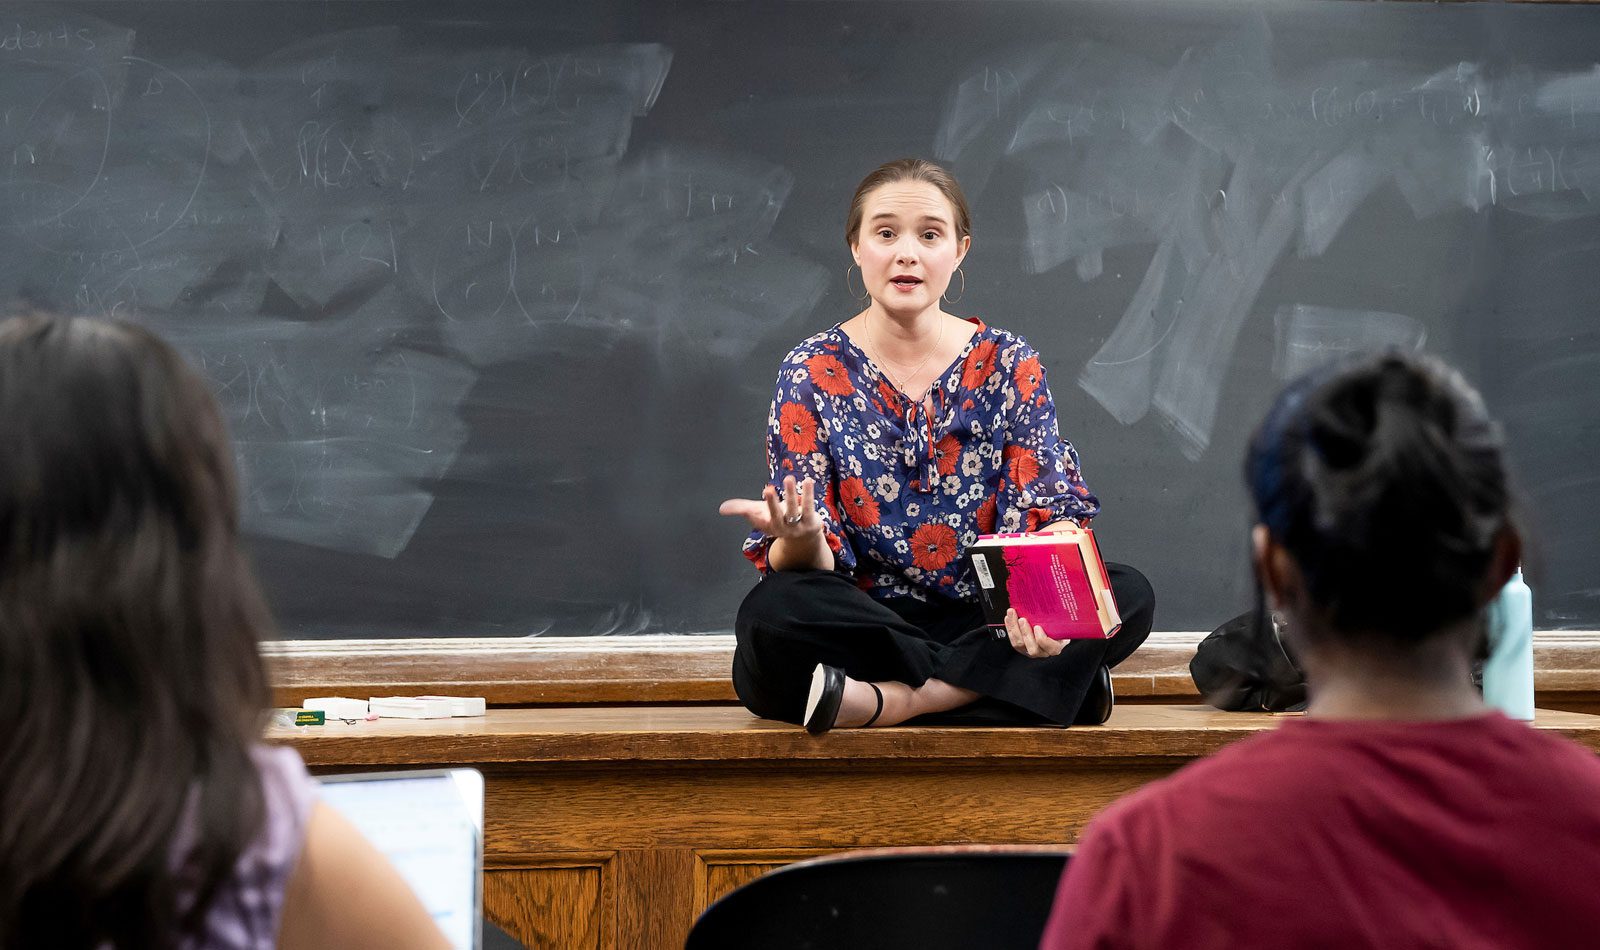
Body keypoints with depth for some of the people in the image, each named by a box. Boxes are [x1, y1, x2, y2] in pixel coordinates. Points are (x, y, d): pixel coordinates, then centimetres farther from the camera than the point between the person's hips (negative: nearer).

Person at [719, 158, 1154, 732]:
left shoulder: (1009, 366, 5)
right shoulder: (812, 372, 1)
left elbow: (1049, 518, -2)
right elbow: (809, 573, -4)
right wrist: (801, 539, -31)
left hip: (986, 619, 2)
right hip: (867, 621, -1)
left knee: (1130, 594, -23)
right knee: (770, 615, -34)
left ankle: (892, 698, -26)